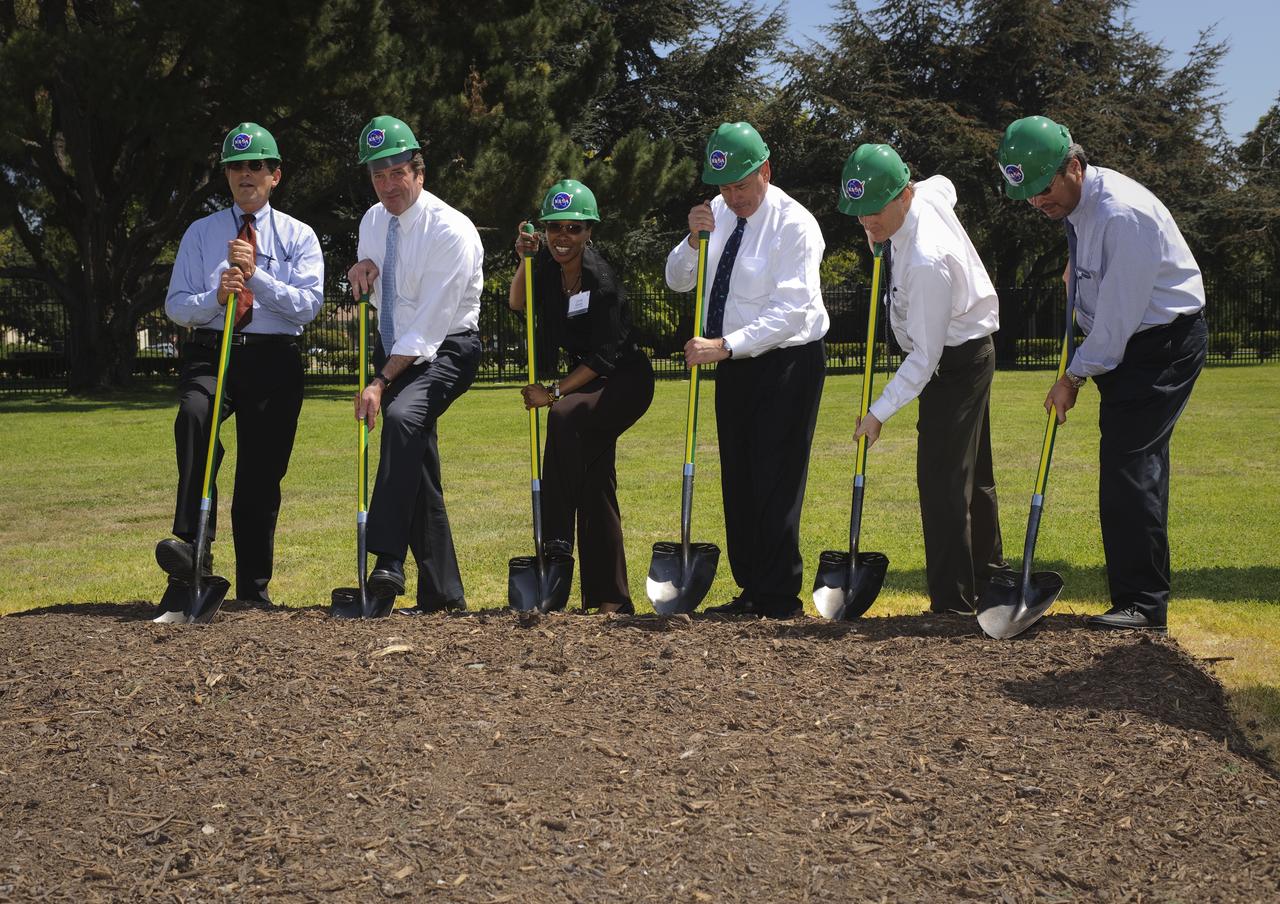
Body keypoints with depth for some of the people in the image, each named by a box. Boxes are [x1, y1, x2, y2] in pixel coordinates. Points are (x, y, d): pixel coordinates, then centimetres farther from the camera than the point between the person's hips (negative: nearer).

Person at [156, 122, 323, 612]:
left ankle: (254, 587, 14)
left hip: (274, 359, 0)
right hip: (211, 354, 0)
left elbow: (307, 304, -4)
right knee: (194, 415, -33)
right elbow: (176, 305, 7)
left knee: (262, 473, 2)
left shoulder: (299, 237, 9)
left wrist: (256, 275, -16)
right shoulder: (201, 233, 13)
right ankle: (191, 545, -39)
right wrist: (216, 297, -13)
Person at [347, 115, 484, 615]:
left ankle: (388, 561, -41)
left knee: (403, 416, -35)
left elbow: (431, 323, -23)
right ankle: (441, 593, 9)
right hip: (396, 350, 7)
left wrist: (382, 382, -26)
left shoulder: (451, 231, -18)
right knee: (418, 467, 3)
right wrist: (362, 270, -4)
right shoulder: (372, 221, 5)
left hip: (446, 351, -7)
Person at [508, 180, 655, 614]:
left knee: (565, 416, -34)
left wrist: (554, 392, -21)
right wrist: (525, 262, -11)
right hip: (588, 381, 8)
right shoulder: (549, 263, -4)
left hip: (625, 381, -8)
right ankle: (610, 598, 13)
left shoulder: (601, 281, -24)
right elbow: (517, 304, 5)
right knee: (595, 484, 7)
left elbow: (603, 357, -23)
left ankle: (556, 540, -27)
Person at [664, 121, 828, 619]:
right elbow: (678, 280, 9)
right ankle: (751, 591, 19)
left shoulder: (794, 224, -16)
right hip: (734, 363, 7)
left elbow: (791, 310, -24)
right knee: (737, 483, 10)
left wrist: (726, 345, -31)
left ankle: (780, 600, -1)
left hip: (787, 363, -7)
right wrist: (694, 241, -11)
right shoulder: (719, 213, 5)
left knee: (775, 484, -8)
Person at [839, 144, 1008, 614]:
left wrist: (880, 411, -25)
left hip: (957, 360, -10)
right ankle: (989, 573, 35)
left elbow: (925, 354, -29)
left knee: (942, 478, -12)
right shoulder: (931, 192, -7)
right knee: (972, 473, 21)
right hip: (969, 350, 10)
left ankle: (952, 600, -10)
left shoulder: (926, 261, -33)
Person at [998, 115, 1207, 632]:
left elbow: (1119, 313, -23)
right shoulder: (1074, 203, 4)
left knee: (1129, 464, -16)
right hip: (1121, 344, 9)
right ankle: (1139, 598, 13)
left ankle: (1143, 604, -13)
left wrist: (1074, 377, -15)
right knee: (1129, 468, 8)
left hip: (1164, 343, -9)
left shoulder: (1123, 213, -25)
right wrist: (1076, 269, 13)